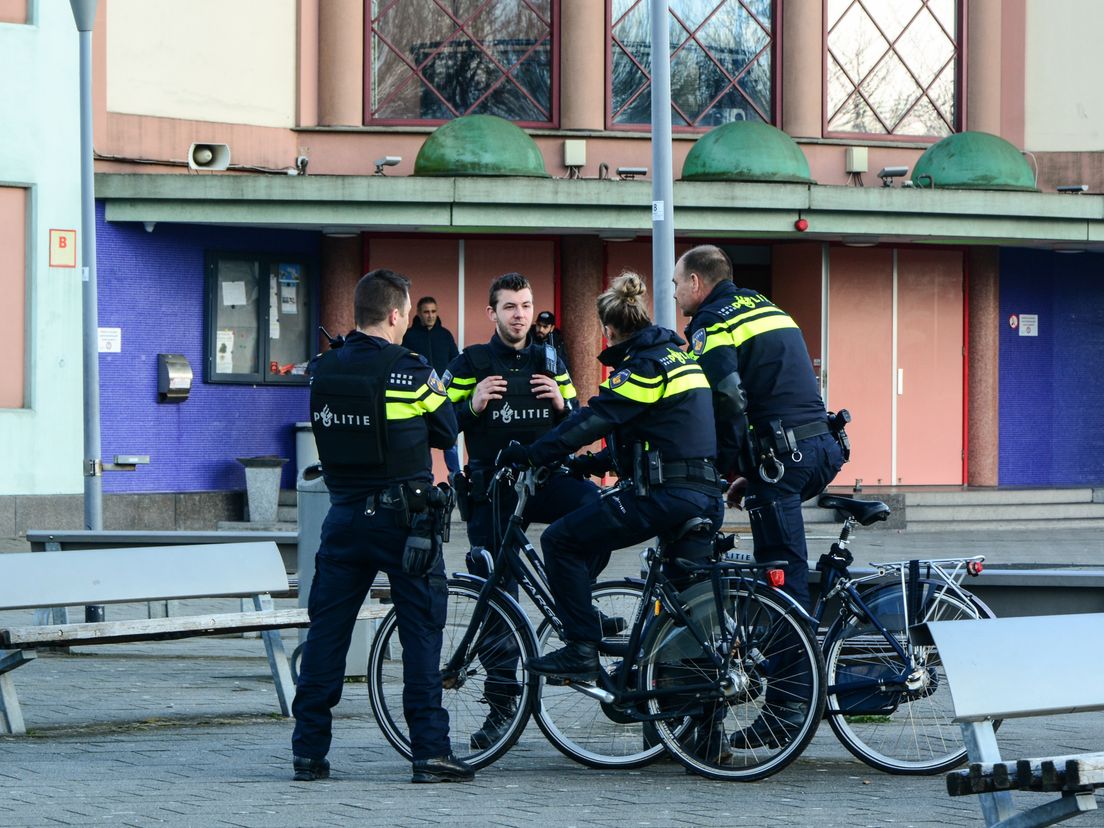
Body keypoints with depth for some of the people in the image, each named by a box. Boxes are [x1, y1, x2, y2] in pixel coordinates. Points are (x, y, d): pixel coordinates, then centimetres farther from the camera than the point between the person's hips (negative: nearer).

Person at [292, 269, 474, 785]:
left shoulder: (323, 370, 3)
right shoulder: (407, 370, -11)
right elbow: (445, 432, -2)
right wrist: (438, 390, 17)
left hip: (345, 513, 4)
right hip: (404, 514, -4)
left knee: (327, 626, 9)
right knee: (421, 629, 1)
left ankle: (308, 750, 10)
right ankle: (430, 751, -3)